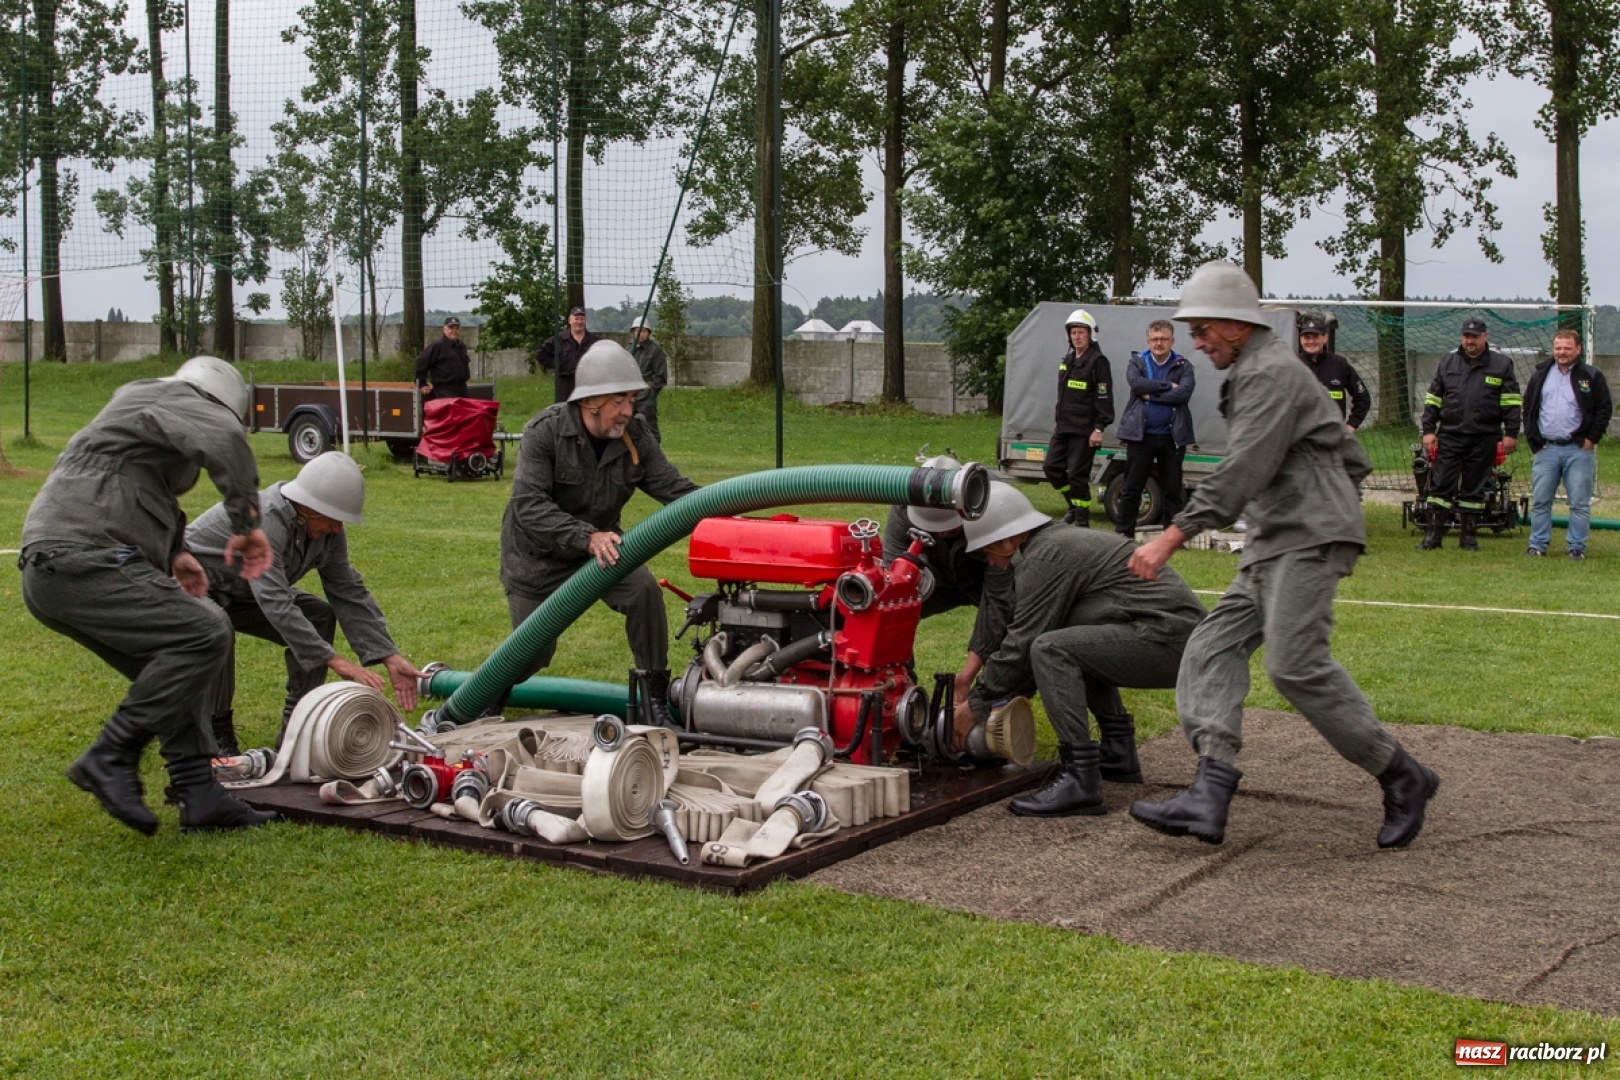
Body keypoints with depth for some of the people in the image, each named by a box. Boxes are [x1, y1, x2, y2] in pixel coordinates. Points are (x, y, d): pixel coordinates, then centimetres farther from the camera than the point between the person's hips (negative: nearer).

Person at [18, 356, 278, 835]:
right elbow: (223, 440, -24)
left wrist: (174, 551, 40)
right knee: (203, 634, -20)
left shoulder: (138, 407, 32)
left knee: (175, 672, 12)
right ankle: (111, 758, -16)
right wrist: (246, 522, -15)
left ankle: (200, 797, 8)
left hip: (52, 573, 11)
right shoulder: (176, 399, -1)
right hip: (80, 565, -11)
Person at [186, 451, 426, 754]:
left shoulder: (327, 530, -11)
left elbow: (349, 593, -10)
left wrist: (391, 657, -19)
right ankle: (217, 732, -18)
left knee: (319, 616, -6)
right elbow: (275, 603, -43)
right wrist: (336, 661, -46)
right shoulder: (264, 520, -36)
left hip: (239, 594, 8)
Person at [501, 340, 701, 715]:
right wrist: (587, 537, -45)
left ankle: (656, 694, -10)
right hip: (538, 557, -3)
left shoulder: (636, 438, -12)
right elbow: (528, 505, -33)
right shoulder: (544, 431, -25)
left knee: (644, 590, -24)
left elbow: (673, 486, -15)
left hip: (601, 543, 3)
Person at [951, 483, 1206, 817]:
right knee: (1073, 644, 29)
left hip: (1168, 639, -11)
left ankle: (1080, 778, -19)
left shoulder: (1045, 556, -11)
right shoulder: (1060, 539, 20)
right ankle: (1119, 753, 26)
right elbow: (1023, 633, 25)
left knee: (1051, 649, -20)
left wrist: (975, 705, 1)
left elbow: (1022, 644, -10)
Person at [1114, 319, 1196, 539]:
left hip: (1172, 436, 0)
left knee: (1173, 490, 6)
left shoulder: (1183, 366, 4)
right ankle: (1123, 533, 7)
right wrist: (1167, 386, -12)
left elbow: (1184, 394, -13)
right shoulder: (1136, 362, 7)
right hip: (1140, 434, 0)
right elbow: (1135, 383, -14)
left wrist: (1150, 395, -12)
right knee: (1131, 488, 2)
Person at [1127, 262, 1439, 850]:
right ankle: (1210, 795, -16)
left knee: (1297, 664, -19)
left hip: (1309, 540, -11)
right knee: (1214, 646, -3)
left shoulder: (1272, 372, -8)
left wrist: (1169, 538, -23)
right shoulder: (1255, 373, 25)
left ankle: (1402, 779, -3)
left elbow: (1239, 474, -20)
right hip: (1272, 546, 11)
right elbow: (1353, 459, 28)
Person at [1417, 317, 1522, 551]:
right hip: (1449, 436, 1)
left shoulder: (1501, 365, 4)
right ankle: (1432, 535, -1)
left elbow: (1511, 402, 3)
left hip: (1484, 438, -1)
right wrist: (1428, 430, 4)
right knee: (1440, 485, -4)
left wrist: (1511, 434, -4)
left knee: (1474, 488, 6)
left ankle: (1468, 536, 14)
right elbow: (1433, 399, 11)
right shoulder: (1448, 363, 10)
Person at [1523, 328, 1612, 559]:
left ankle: (1576, 546, 6)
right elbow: (1528, 407, 14)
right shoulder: (1541, 375, 11)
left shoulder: (1591, 377, 2)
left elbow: (1605, 408, 1)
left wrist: (1591, 439, -5)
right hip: (1546, 449, 3)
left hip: (1578, 449, -3)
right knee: (1540, 501, 4)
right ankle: (1538, 544, 12)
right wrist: (1533, 438, 4)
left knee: (1579, 503, 0)